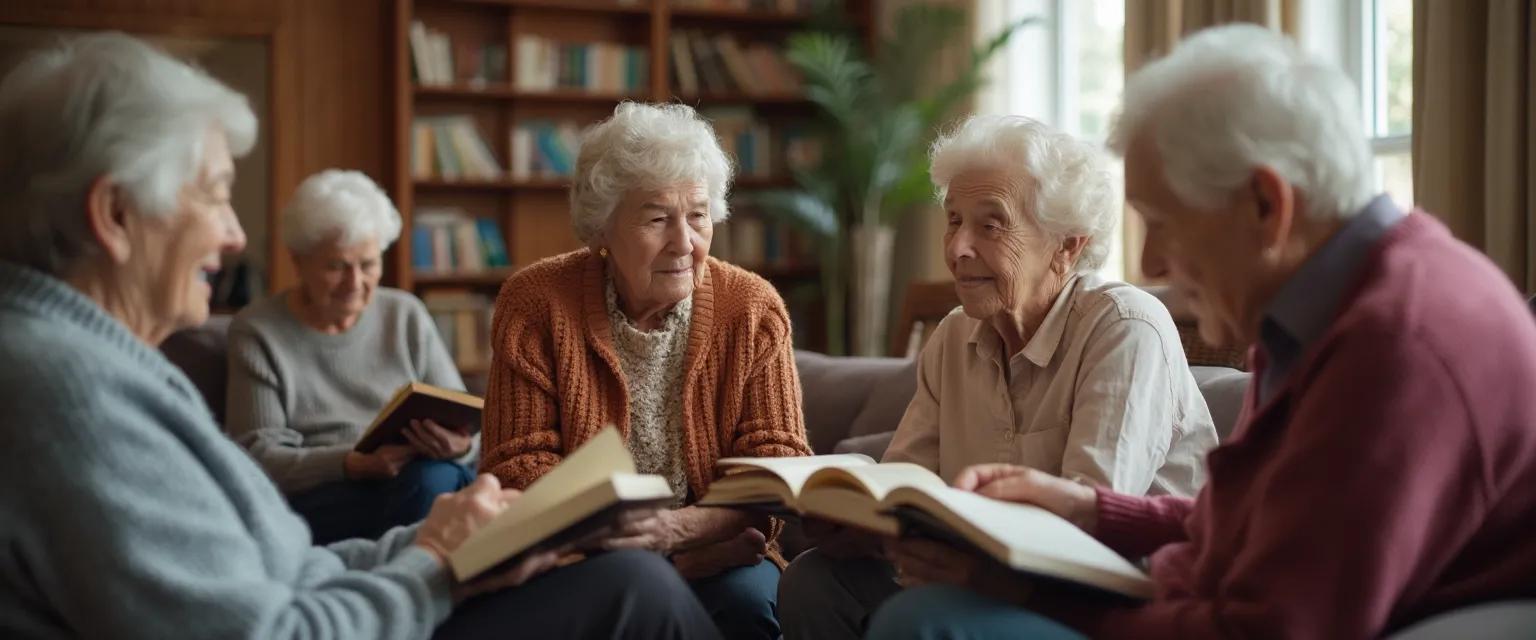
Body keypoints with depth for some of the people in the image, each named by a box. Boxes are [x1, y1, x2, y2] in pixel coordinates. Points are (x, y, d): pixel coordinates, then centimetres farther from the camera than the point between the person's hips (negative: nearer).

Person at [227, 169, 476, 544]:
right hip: (313, 500, -3)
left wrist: (460, 445, -19)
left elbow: (465, 424, 7)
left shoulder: (407, 316, 12)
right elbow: (257, 457, -5)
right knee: (432, 480, -32)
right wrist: (354, 464, -23)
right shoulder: (257, 331, 3)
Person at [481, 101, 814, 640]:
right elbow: (518, 464, -5)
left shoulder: (753, 309, -3)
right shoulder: (535, 303, -5)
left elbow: (778, 463, -6)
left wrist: (678, 529, -26)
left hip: (714, 554, 1)